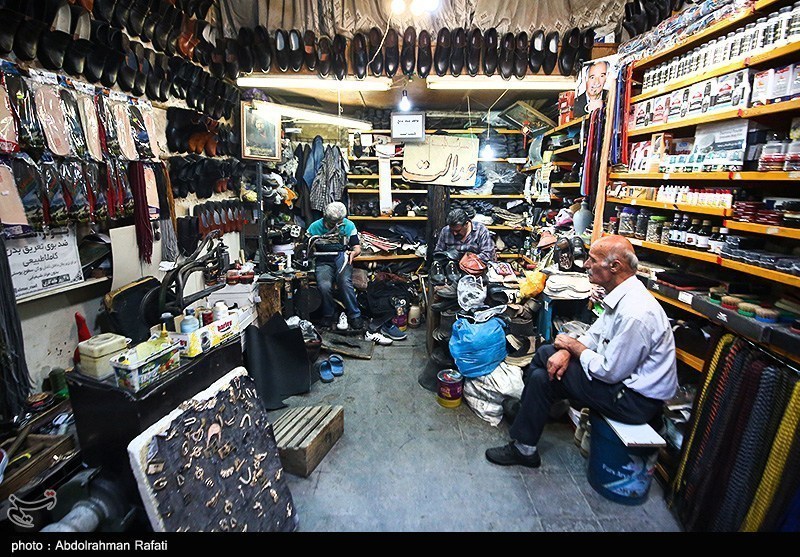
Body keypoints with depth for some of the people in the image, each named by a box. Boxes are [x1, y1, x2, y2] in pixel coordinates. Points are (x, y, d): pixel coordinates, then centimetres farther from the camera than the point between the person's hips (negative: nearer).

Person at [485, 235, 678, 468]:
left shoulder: (635, 314, -31)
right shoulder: (621, 295, 1)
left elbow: (610, 372, -26)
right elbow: (595, 334, 8)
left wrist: (573, 346, -11)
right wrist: (567, 351, -11)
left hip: (636, 400, -9)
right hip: (621, 373, 10)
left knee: (542, 377, -13)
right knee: (546, 352, 6)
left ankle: (524, 448, 8)